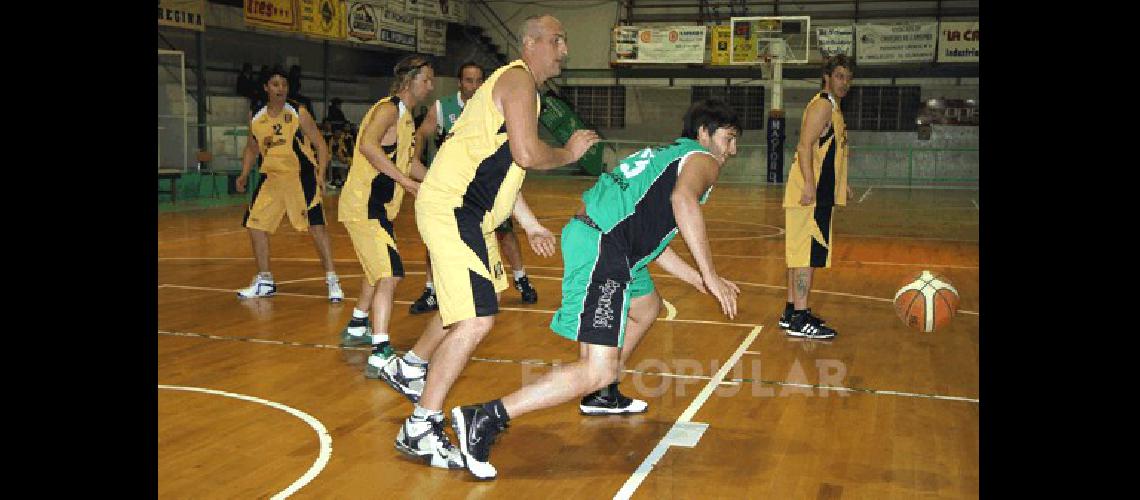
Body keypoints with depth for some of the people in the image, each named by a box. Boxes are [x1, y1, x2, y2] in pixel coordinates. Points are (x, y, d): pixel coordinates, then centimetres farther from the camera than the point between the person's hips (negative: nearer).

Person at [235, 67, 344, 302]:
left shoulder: (299, 113, -8)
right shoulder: (257, 119, 5)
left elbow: (321, 144, -8)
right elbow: (251, 148, 21)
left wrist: (321, 173, -22)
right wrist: (244, 174, 7)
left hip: (300, 176, -5)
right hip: (271, 177, 6)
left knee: (315, 225, -15)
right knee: (255, 225, 6)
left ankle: (332, 281, -9)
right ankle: (265, 282, 20)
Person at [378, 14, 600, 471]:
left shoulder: (520, 86, 21)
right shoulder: (519, 78, -10)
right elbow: (526, 154, -23)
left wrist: (531, 225, 23)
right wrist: (569, 153, -4)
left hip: (468, 212, 11)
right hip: (452, 209, -11)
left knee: (469, 307, 26)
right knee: (477, 320, -16)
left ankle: (408, 369, 45)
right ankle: (420, 430, -8)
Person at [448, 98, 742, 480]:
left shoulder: (668, 154, 32)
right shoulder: (702, 160, 5)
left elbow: (651, 240, 31)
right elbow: (682, 199, -21)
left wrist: (698, 280, 31)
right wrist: (710, 275, -19)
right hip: (601, 248, -10)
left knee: (647, 306, 35)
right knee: (598, 370, -17)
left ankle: (602, 394, 40)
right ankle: (484, 419, -22)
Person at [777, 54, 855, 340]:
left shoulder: (832, 107, 21)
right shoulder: (822, 105, -11)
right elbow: (805, 146, -21)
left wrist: (841, 184, 31)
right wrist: (809, 185, -29)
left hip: (820, 194, 10)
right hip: (812, 194, -10)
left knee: (800, 252, 13)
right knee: (808, 253, -10)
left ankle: (792, 311, 21)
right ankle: (799, 320, -8)